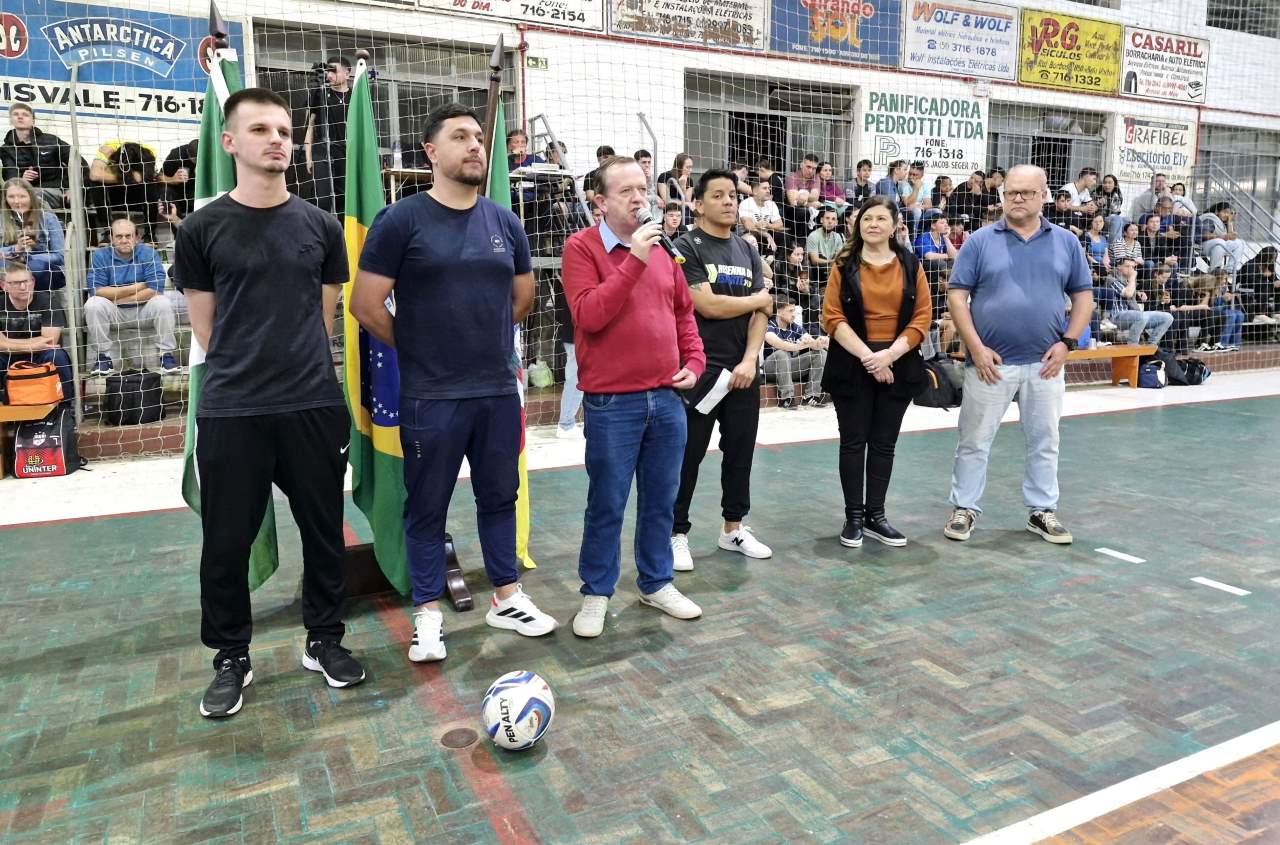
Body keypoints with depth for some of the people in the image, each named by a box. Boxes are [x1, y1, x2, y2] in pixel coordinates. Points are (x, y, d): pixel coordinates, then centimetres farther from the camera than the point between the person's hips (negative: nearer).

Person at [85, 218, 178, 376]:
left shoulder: (148, 254, -7)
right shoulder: (100, 256, -4)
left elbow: (155, 290, -18)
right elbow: (95, 290, -14)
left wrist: (114, 296, -15)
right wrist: (135, 287, -16)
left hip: (143, 310, -1)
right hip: (114, 312, 1)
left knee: (163, 303, -28)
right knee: (93, 304, -26)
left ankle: (166, 354, -17)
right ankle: (103, 356, -14)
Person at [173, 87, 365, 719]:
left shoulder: (320, 227, 6)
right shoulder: (203, 229, 0)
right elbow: (206, 328, 5)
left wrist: (299, 368, 9)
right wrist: (245, 373, 5)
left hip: (315, 407, 2)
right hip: (230, 412, -1)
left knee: (324, 531, 11)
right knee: (226, 541, 7)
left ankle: (324, 640, 30)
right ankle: (231, 659, 26)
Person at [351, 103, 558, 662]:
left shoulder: (504, 222, 7)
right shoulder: (401, 220, -7)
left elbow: (522, 297, 18)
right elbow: (365, 305, -7)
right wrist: (418, 349, 2)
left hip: (499, 391, 4)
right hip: (430, 396, -4)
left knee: (499, 497, 14)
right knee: (427, 507, 7)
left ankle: (507, 599, 29)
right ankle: (428, 614, 21)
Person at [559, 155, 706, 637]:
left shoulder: (661, 249, 10)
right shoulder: (582, 247, -6)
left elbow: (684, 312, 19)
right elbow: (589, 316, -19)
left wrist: (694, 363, 7)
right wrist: (634, 261, -20)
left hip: (667, 398, 5)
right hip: (611, 403, -5)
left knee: (660, 500, 15)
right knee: (607, 505, 5)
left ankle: (656, 583, 32)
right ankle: (596, 594, 22)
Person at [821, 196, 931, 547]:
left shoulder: (911, 265, 6)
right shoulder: (844, 265, 1)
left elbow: (922, 317, 1)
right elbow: (833, 318, -7)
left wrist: (890, 353, -13)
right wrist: (867, 355, -16)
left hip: (898, 365, 2)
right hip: (852, 365, -2)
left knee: (883, 443, 7)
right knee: (853, 442, 3)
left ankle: (875, 515, 17)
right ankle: (853, 517, 11)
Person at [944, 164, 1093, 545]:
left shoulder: (1066, 242, 7)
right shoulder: (980, 241, -1)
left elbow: (1083, 296, 11)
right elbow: (957, 296, -4)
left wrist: (1067, 343, -3)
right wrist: (976, 348, -12)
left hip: (1045, 363, 3)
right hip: (990, 362, -2)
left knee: (1045, 441, 12)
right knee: (975, 441, 5)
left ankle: (1042, 511, 25)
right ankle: (964, 508, 17)